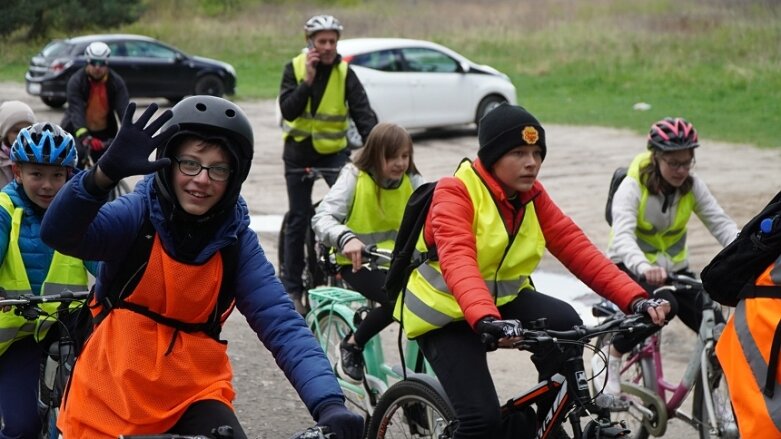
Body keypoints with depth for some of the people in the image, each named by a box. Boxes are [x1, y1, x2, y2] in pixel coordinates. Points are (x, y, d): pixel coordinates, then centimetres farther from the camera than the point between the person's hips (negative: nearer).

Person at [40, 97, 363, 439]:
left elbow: (282, 325, -14)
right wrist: (107, 172, -48)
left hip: (194, 394, 1)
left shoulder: (236, 242, -5)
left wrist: (329, 404, -31)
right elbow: (59, 233, -28)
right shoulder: (136, 216, -11)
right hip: (111, 391, -1)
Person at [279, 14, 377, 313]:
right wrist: (308, 80, -26)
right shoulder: (294, 68, -7)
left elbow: (363, 112, -15)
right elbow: (288, 110, -17)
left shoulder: (344, 73, -7)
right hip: (299, 151, 0)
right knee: (298, 219, 3)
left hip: (334, 150, 0)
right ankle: (292, 288, 12)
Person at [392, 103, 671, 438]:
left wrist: (636, 300, -25)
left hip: (503, 299, 5)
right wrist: (485, 320, -56)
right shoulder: (455, 193, -21)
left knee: (565, 324, -25)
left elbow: (578, 248, -12)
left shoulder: (533, 197, -3)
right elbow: (458, 261, -37)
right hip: (445, 312, -5)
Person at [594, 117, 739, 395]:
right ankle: (610, 357, -13)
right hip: (631, 268, -4)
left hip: (674, 268, 4)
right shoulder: (633, 186, -19)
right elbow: (623, 236, -33)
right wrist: (645, 268, -53)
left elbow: (721, 224, -13)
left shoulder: (693, 187, -5)